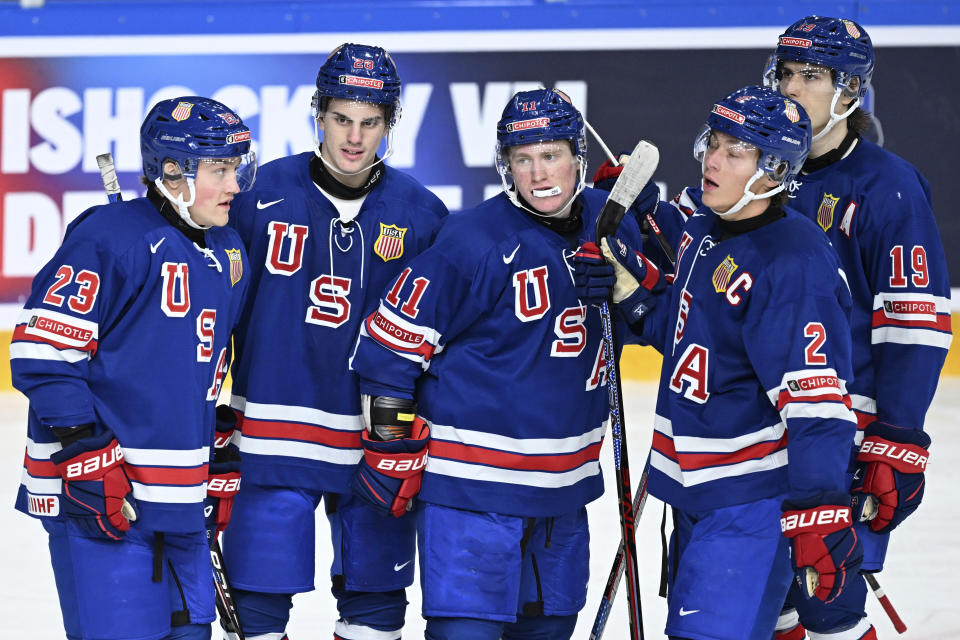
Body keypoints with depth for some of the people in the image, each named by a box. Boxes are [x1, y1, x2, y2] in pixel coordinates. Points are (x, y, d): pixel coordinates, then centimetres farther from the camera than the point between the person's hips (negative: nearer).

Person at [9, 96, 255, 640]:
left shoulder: (229, 254, 15)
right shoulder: (110, 237, -12)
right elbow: (41, 350, -16)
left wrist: (222, 467, 22)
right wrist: (88, 453, -20)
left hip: (184, 501, 8)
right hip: (101, 494, -8)